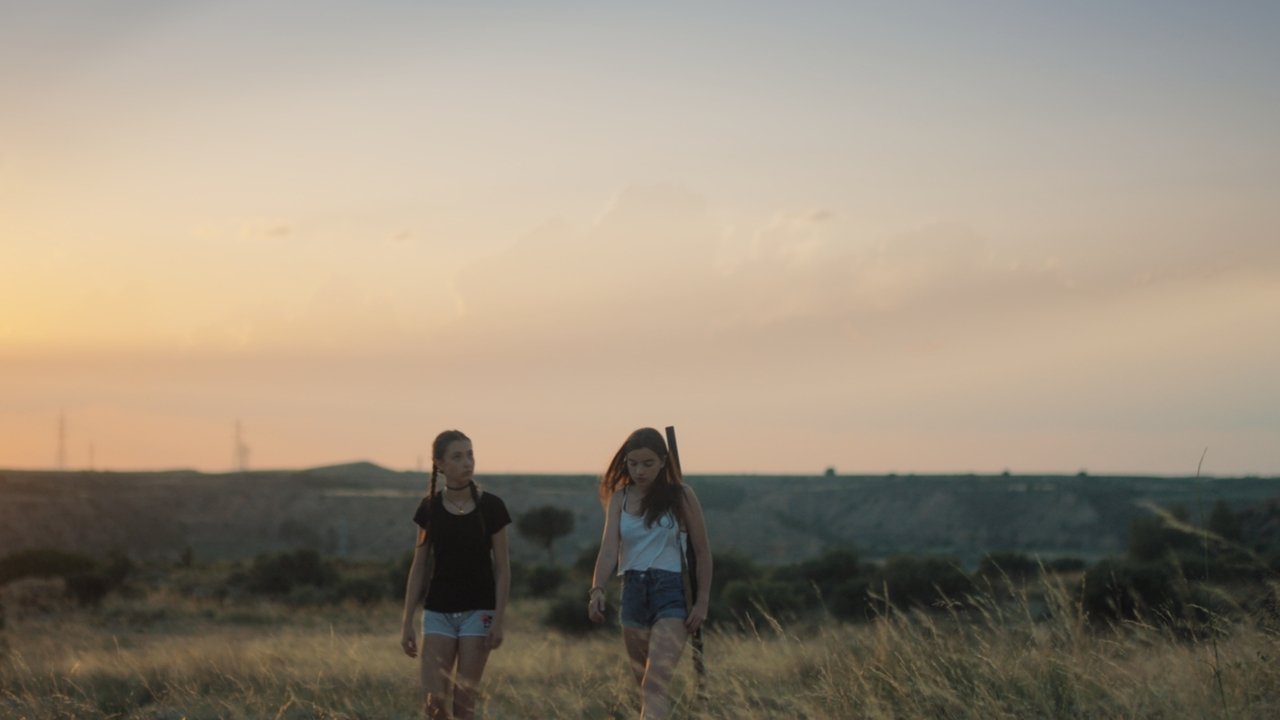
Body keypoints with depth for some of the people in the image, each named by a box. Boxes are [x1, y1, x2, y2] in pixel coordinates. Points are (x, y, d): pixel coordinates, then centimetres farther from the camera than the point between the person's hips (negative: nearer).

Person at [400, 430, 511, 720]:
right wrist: (408, 622, 2)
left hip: (478, 611, -2)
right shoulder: (430, 508, 1)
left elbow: (502, 567, -2)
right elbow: (419, 567, 5)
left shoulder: (490, 506, -5)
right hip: (438, 612, 2)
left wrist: (498, 619, -9)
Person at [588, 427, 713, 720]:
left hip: (671, 590, -5)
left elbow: (702, 551, 1)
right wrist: (597, 589, -23)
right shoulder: (620, 498, 6)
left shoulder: (680, 495, -3)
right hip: (633, 591, 5)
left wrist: (702, 601, -4)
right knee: (644, 682, 13)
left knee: (657, 681, -19)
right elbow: (609, 548, -6)